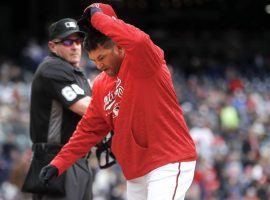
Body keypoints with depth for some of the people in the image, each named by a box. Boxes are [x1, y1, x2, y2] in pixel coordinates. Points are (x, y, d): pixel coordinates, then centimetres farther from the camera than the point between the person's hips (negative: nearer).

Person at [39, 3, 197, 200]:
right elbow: (89, 130, 18)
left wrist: (98, 17, -20)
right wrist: (58, 164, 8)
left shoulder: (142, 63, -9)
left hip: (169, 163, -8)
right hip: (136, 174, 8)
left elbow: (139, 41, -33)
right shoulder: (101, 85, 13)